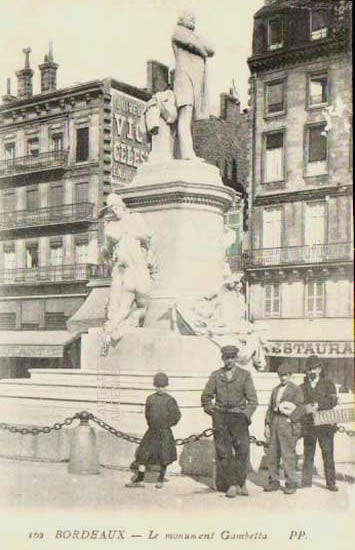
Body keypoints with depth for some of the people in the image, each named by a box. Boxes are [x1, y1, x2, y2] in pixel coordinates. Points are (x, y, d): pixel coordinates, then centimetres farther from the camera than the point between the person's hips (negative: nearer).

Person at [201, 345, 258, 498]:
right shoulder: (215, 375, 11)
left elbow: (252, 400, 7)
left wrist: (246, 415, -6)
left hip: (238, 417, -1)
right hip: (220, 417, 1)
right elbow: (206, 396, 17)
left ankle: (240, 483, 4)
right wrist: (211, 410, 3)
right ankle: (231, 484, 4)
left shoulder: (245, 375, 8)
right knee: (223, 452, -2)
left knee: (242, 449, -9)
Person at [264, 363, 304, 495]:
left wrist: (290, 419, -14)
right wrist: (267, 425, 10)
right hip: (275, 423, 6)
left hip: (288, 424, -6)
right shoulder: (275, 390, 21)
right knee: (272, 454, 5)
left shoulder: (296, 389, 3)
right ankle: (274, 482, 14)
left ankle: (291, 484, -2)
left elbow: (300, 409, -5)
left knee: (288, 454, -8)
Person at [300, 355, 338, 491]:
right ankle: (306, 482, 7)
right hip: (308, 426, 1)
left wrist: (318, 405, -18)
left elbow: (333, 400, -5)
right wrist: (305, 408, -11)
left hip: (325, 425, -1)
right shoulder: (302, 387, 16)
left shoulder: (328, 384, 10)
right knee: (308, 455, 1)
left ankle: (331, 483, 5)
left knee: (328, 454, -1)